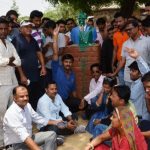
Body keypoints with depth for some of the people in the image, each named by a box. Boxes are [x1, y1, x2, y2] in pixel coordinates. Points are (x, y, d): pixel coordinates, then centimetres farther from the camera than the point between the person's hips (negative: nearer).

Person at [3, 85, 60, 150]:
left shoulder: (27, 106, -2)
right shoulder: (11, 113, -28)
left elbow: (37, 118, 16)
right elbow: (23, 135, -36)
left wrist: (54, 122, 17)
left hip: (28, 138, 9)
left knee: (51, 134, 0)